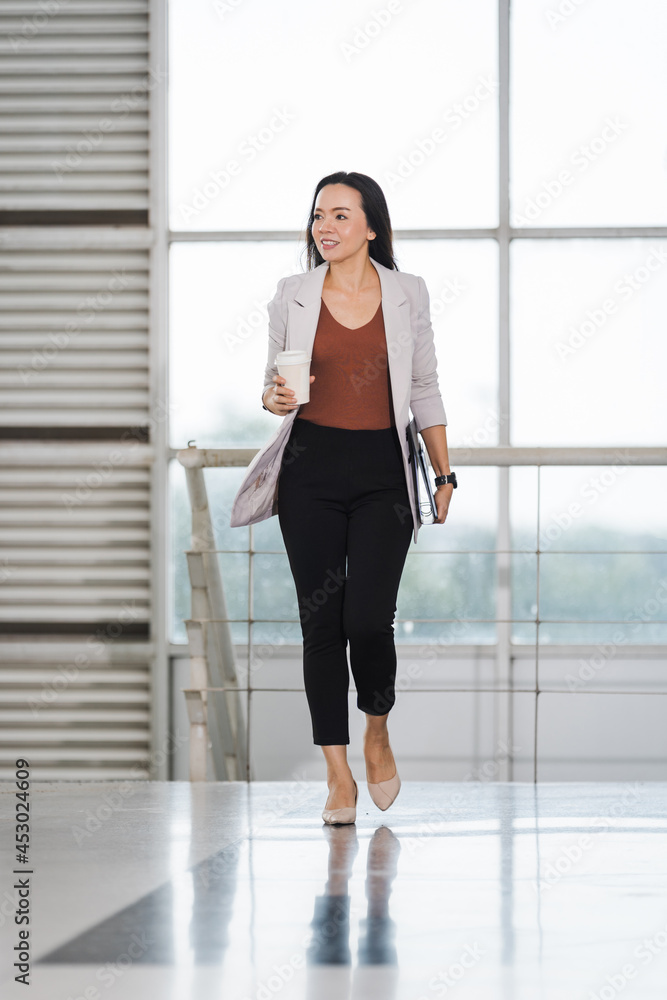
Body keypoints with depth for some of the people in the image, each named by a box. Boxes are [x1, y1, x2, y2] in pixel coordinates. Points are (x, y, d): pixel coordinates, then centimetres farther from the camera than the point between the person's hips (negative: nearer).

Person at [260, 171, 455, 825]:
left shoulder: (407, 293, 4)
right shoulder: (293, 295, 5)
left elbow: (424, 390, 9)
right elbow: (275, 377, 13)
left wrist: (445, 476, 8)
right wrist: (274, 397, -10)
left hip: (382, 474, -1)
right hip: (311, 470, 1)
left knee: (369, 619, -11)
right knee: (321, 621, -1)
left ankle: (377, 732, 19)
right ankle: (338, 777, 7)